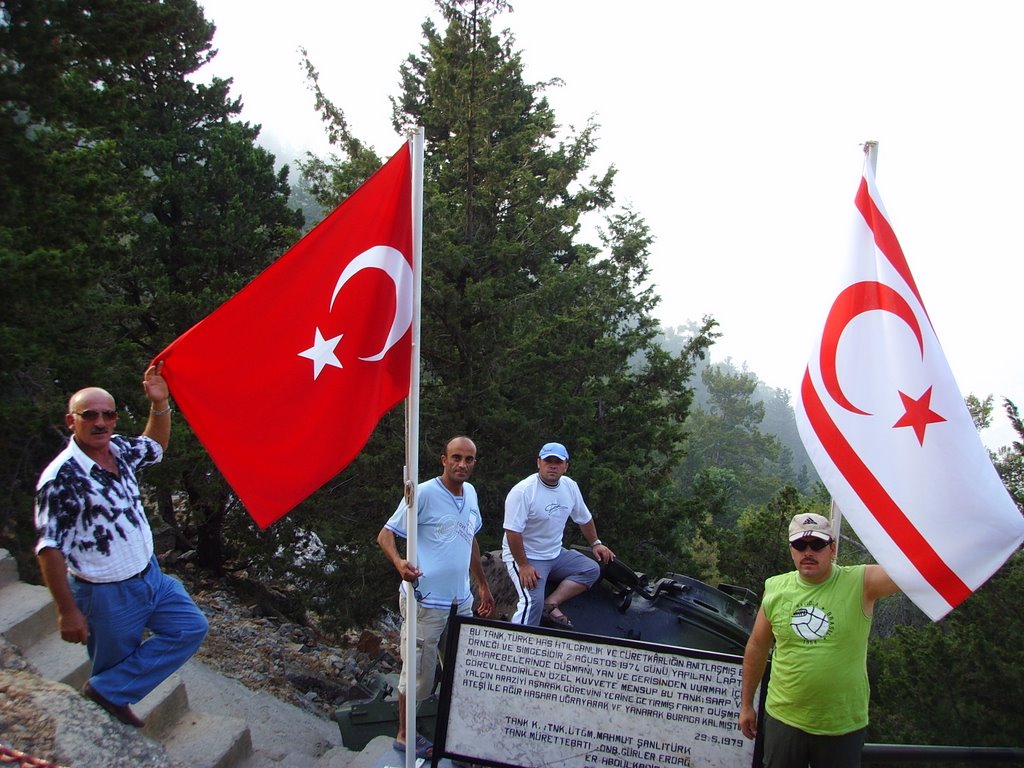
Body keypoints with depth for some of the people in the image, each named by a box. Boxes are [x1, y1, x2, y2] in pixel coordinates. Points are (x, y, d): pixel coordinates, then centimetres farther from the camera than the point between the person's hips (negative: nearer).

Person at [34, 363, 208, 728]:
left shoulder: (119, 450, -2)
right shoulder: (62, 477, -24)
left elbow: (154, 446, 21)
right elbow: (50, 549, -21)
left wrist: (160, 403, 5)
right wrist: (68, 611, -19)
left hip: (150, 575, 8)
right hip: (107, 595, -8)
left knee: (191, 628, 11)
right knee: (117, 664, 8)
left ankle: (109, 692, 12)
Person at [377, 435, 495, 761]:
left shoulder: (470, 493, 9)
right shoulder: (424, 493, -14)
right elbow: (386, 534, -13)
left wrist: (483, 585, 23)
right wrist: (399, 562, -33)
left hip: (462, 600, 7)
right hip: (426, 602, -7)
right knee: (418, 671, 5)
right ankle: (405, 736, 25)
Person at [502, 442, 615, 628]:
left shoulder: (570, 486, 2)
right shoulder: (523, 491, -19)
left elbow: (584, 519, 19)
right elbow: (512, 531, -21)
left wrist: (595, 544, 18)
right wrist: (523, 565, -21)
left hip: (556, 554, 7)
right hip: (525, 556, -7)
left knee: (592, 570, -6)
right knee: (533, 602, -25)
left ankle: (551, 604, -13)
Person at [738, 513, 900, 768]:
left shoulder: (860, 583, -11)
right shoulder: (776, 589, -3)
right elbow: (757, 647, 7)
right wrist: (746, 704, 11)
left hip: (843, 725, -2)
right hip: (784, 719, 2)